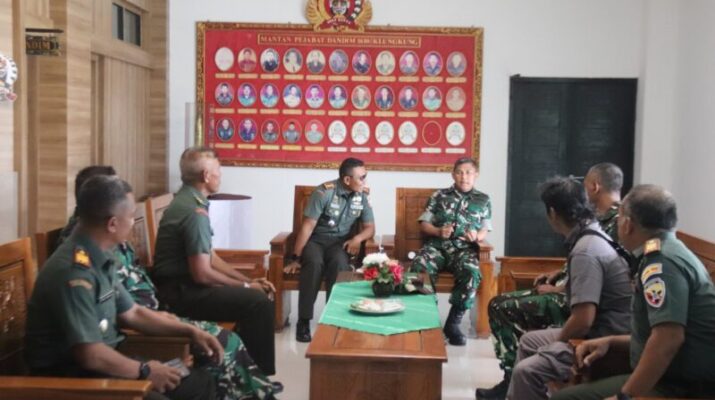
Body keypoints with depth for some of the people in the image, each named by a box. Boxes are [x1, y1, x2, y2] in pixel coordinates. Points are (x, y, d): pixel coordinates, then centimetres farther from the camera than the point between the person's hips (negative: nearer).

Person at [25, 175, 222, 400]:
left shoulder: (100, 260, 6)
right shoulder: (74, 272, -24)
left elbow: (131, 314, 16)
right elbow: (90, 355, -26)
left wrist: (191, 331, 8)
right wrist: (145, 371, -12)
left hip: (103, 363, 9)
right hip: (70, 377, -9)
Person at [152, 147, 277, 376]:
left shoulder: (188, 200, 11)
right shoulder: (195, 211, -20)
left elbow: (209, 256, 15)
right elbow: (202, 273, -23)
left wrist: (247, 280, 8)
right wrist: (245, 286, -10)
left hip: (182, 285, 10)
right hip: (181, 292, -10)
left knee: (256, 294, 13)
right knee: (258, 303, -17)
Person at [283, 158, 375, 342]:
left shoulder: (362, 196, -1)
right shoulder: (324, 192, -15)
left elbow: (370, 227, 5)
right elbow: (308, 225, -14)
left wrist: (357, 238, -18)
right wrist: (296, 258, -15)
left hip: (340, 242, 3)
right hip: (316, 239, -2)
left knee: (338, 263, -34)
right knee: (314, 263, -36)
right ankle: (304, 321, -26)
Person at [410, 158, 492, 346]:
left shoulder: (483, 200, 18)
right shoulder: (439, 196, 16)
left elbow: (484, 230, 16)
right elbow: (424, 224, 13)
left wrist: (476, 236, -9)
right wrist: (438, 231, -8)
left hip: (464, 249, 0)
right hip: (437, 245, 0)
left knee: (471, 272, -35)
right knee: (419, 266, -34)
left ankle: (453, 322, -23)